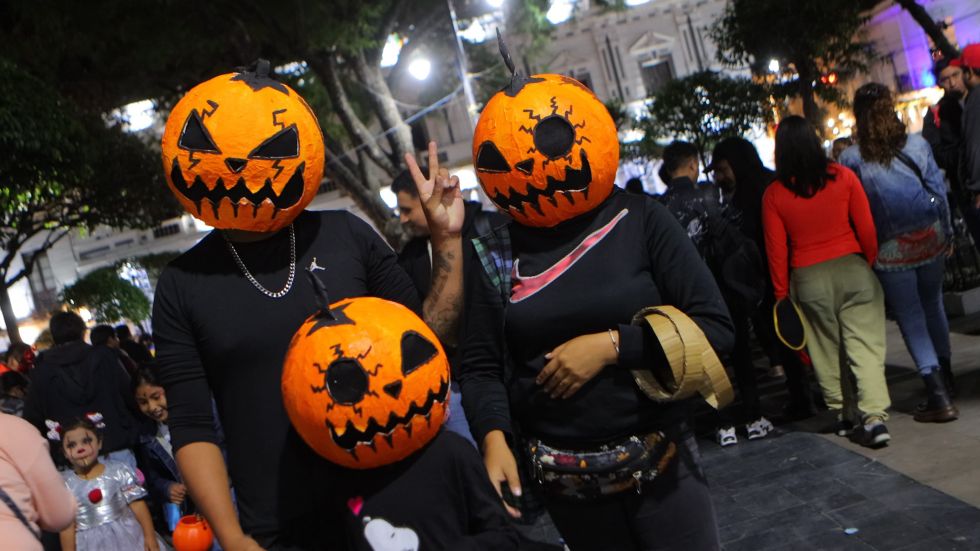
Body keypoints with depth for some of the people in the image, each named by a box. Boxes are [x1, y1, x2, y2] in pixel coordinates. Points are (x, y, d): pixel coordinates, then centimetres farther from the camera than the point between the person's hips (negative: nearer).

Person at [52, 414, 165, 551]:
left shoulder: (118, 471, 0)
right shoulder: (64, 484, 1)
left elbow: (137, 505, -1)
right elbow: (67, 525, 2)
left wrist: (150, 536, -6)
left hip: (128, 535, 0)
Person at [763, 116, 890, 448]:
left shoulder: (774, 194, -6)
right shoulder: (843, 177, -4)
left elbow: (776, 249, -2)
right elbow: (866, 228, -1)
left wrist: (781, 293, 7)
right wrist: (871, 263, 14)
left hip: (808, 280, 0)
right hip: (852, 268, 0)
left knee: (827, 351, 13)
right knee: (865, 345, 1)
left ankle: (842, 414, 23)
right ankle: (874, 417, -5)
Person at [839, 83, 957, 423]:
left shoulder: (851, 159, -8)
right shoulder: (917, 145, 0)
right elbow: (938, 190, 4)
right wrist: (947, 233, 14)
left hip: (891, 250, -3)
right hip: (930, 238, 4)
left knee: (911, 318, 3)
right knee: (932, 304, 23)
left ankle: (938, 395, -3)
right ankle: (944, 372, 39)